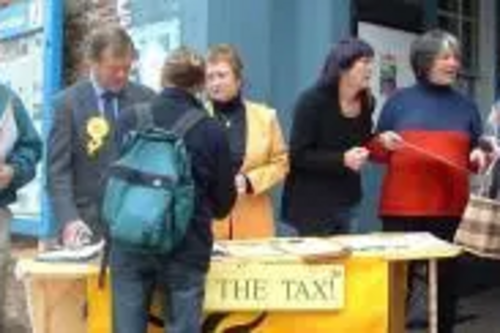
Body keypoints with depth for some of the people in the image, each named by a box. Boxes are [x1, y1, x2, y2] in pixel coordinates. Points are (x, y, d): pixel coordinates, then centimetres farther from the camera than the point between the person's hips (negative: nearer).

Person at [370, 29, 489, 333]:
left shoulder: (465, 105, 10)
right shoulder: (399, 101, 5)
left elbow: (476, 154, 17)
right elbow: (377, 153, 9)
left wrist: (479, 156, -5)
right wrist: (383, 142, -12)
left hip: (450, 208, 2)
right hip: (402, 208, -2)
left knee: (447, 280, 8)